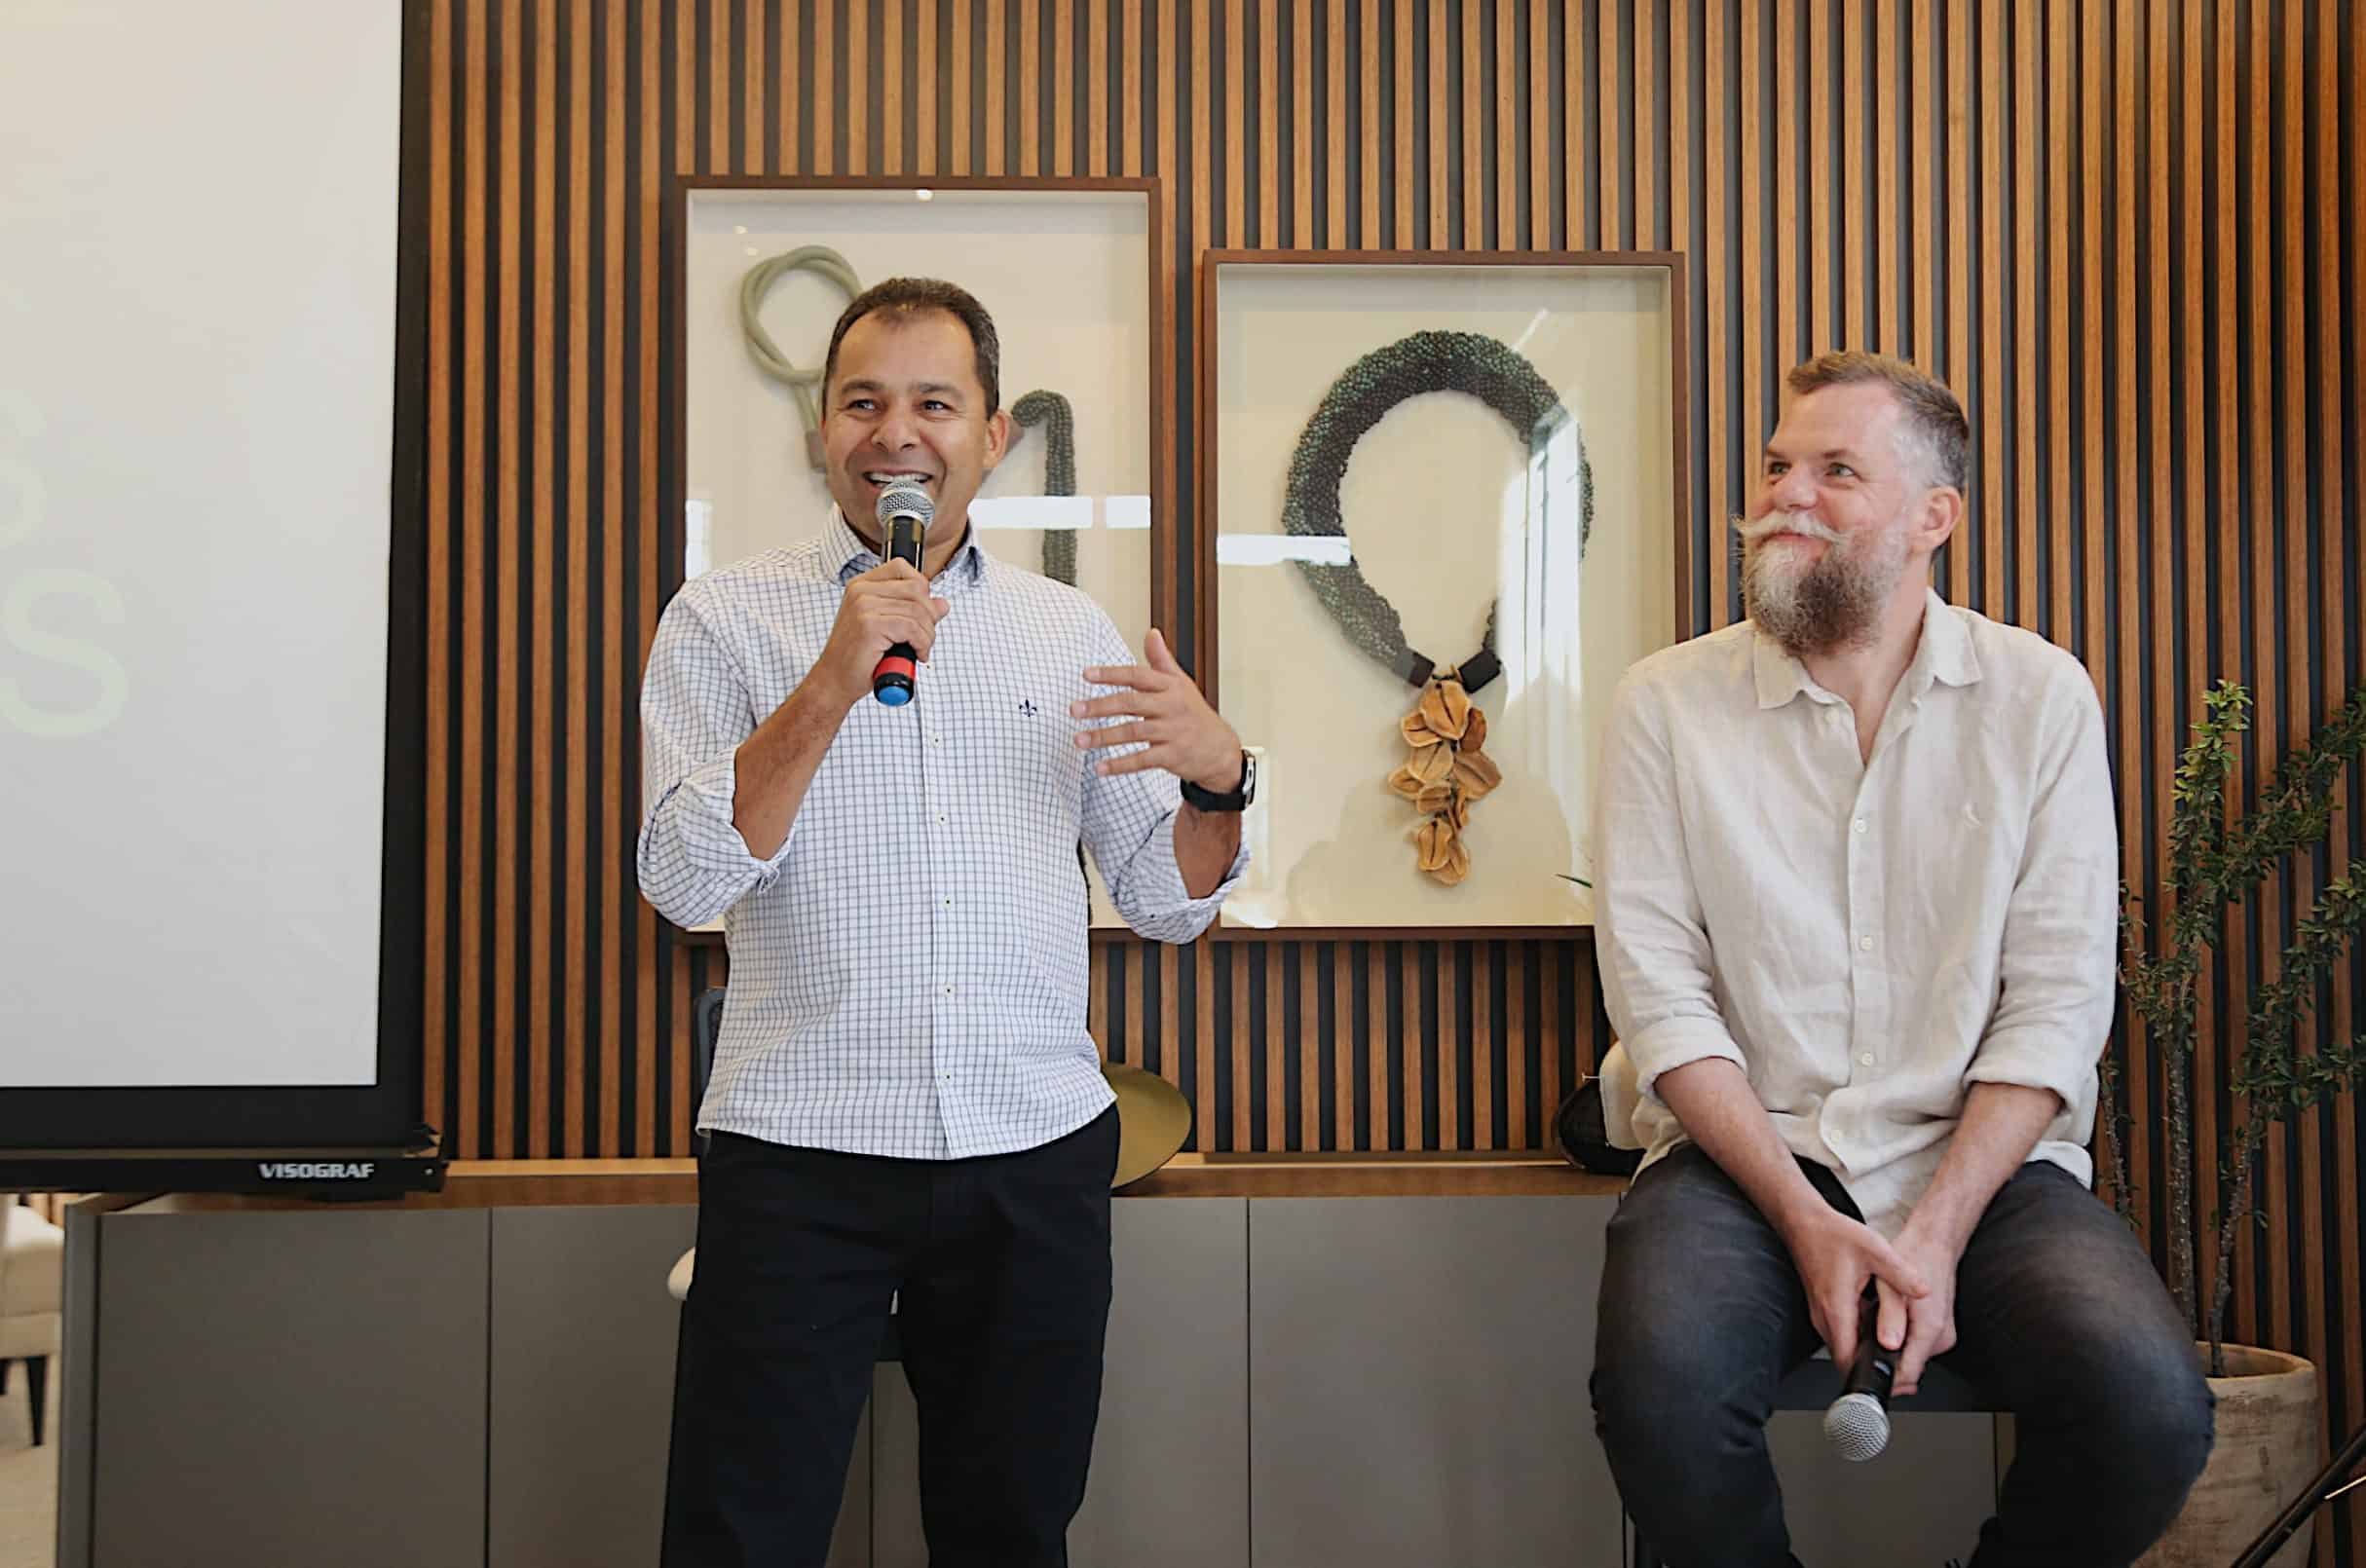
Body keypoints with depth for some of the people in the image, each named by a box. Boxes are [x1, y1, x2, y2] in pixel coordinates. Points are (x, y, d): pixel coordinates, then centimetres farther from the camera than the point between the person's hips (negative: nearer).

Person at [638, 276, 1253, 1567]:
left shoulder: (1069, 630, 10)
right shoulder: (723, 621, 3)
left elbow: (1167, 903, 11)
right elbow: (685, 882, -9)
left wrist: (1217, 778, -9)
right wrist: (832, 686, -18)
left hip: (1037, 1156, 3)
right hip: (800, 1154, -2)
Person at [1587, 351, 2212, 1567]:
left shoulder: (2041, 698, 4)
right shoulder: (1667, 703, 3)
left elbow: (2057, 997, -1)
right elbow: (1658, 989, -3)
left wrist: (1938, 1229, -13)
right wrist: (1804, 1218, -14)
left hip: (1981, 1161, 1)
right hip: (1743, 1158, -1)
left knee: (2148, 1407, -26)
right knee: (1662, 1389, -31)